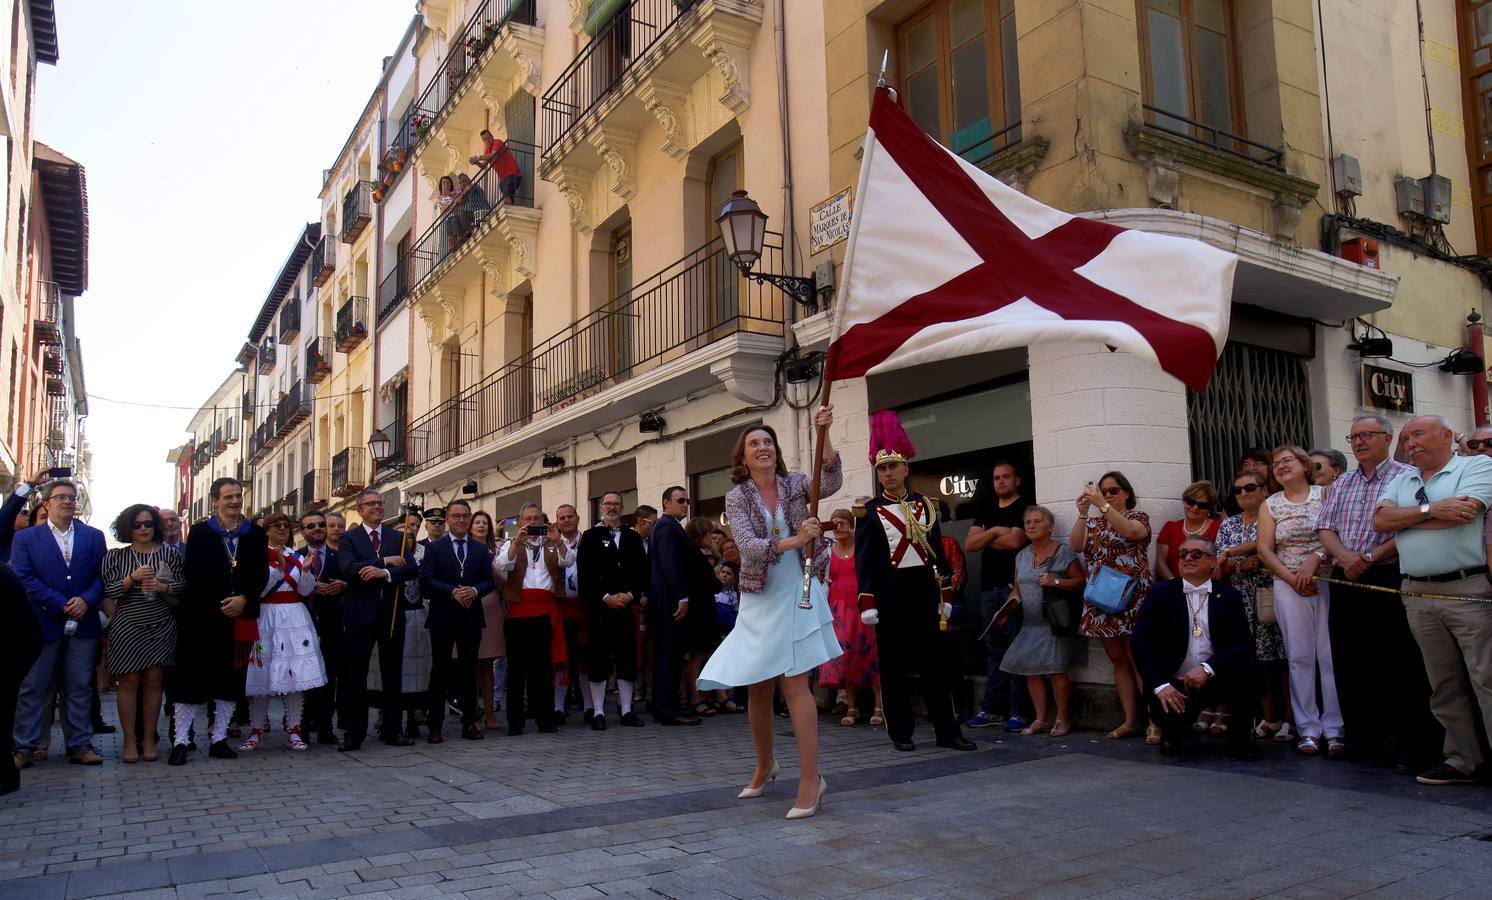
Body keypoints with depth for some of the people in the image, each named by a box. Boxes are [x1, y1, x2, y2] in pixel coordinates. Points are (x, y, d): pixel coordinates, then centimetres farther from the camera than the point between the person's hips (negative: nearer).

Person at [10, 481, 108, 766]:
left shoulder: (93, 537, 9)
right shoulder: (25, 538, 4)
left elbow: (102, 575, 5)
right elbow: (24, 579, -6)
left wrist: (86, 600, -13)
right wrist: (62, 605, -13)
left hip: (83, 623, 2)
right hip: (42, 623, -2)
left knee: (79, 686, 6)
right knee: (33, 687, 4)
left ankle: (80, 744, 13)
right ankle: (23, 747, 13)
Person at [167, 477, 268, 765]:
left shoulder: (256, 534, 9)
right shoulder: (199, 532, 3)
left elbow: (262, 574, 4)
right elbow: (193, 574, -4)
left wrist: (243, 599, -12)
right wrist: (221, 604, -10)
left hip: (241, 617, 3)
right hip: (202, 618, -3)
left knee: (231, 677, 7)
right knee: (191, 677, -3)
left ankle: (219, 739, 15)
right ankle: (180, 741, 4)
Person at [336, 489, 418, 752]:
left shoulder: (397, 537, 9)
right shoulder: (349, 538, 2)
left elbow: (412, 569, -4)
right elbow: (350, 569, -15)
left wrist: (384, 572, -19)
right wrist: (386, 560, -15)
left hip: (391, 614, 3)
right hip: (360, 614, -3)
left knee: (392, 674, 8)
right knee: (354, 675, 1)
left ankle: (392, 730, 17)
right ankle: (353, 733, 9)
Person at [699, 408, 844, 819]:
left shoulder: (796, 483, 1)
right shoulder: (737, 497, -2)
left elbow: (832, 482, -20)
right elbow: (748, 546, -16)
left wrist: (824, 435, -31)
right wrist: (794, 541, -30)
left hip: (797, 595, -2)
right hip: (759, 600, 2)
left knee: (795, 683, -10)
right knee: (757, 688, 9)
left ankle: (810, 779, -6)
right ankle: (765, 766, 31)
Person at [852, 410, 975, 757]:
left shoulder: (925, 505, 9)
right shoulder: (870, 511, -1)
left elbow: (938, 552, 11)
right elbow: (863, 559, -5)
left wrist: (944, 595, 7)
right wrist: (867, 603, -11)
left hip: (924, 591, 3)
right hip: (890, 594, -3)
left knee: (935, 661, 6)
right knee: (893, 664, 4)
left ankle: (947, 730, 13)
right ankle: (901, 732, 13)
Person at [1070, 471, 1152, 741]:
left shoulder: (1137, 516, 3)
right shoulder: (1094, 522, 16)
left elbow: (1132, 531, -21)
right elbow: (1075, 546, -1)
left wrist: (1102, 504, -25)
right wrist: (1083, 513, -12)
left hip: (1132, 598, -5)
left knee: (1138, 660, -10)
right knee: (1118, 661, 8)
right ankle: (1130, 721, 12)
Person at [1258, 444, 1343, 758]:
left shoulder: (1325, 494, 5)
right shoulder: (1270, 505, 12)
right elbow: (1265, 549, 5)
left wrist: (1315, 559, -17)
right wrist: (1291, 577, -7)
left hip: (1327, 581, -2)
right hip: (1289, 587, 2)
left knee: (1331, 655, -4)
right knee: (1300, 657, 2)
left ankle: (1335, 729, 1)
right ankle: (1309, 729, 8)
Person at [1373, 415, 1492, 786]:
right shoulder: (1400, 481, 17)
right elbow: (1380, 521, 1)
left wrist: (1404, 518, -3)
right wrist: (1430, 510, -10)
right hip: (1418, 596, 6)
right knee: (1444, 685, 10)